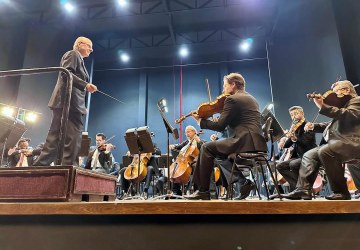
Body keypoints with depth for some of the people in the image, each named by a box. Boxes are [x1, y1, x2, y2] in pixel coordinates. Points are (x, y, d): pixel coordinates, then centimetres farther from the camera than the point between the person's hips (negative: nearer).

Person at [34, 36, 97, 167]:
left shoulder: (79, 59, 30)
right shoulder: (73, 54, 3)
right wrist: (85, 85, -19)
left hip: (70, 103, 10)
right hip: (69, 101, -10)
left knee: (55, 139, 7)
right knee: (73, 138, -14)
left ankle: (39, 167, 9)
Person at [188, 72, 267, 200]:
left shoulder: (232, 99, -6)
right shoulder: (251, 98, 23)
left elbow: (220, 126, -9)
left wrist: (200, 121, 3)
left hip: (245, 142, -10)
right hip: (257, 144, 10)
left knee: (206, 148, -1)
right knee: (220, 151, 26)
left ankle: (203, 191, 1)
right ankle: (244, 181, 14)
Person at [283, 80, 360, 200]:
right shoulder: (343, 105, 27)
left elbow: (348, 115, -21)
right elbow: (334, 126, 26)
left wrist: (323, 106, -25)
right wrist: (315, 126, 11)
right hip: (337, 141, 9)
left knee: (325, 151, -33)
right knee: (309, 155, -3)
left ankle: (341, 191, -21)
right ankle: (303, 189, -14)